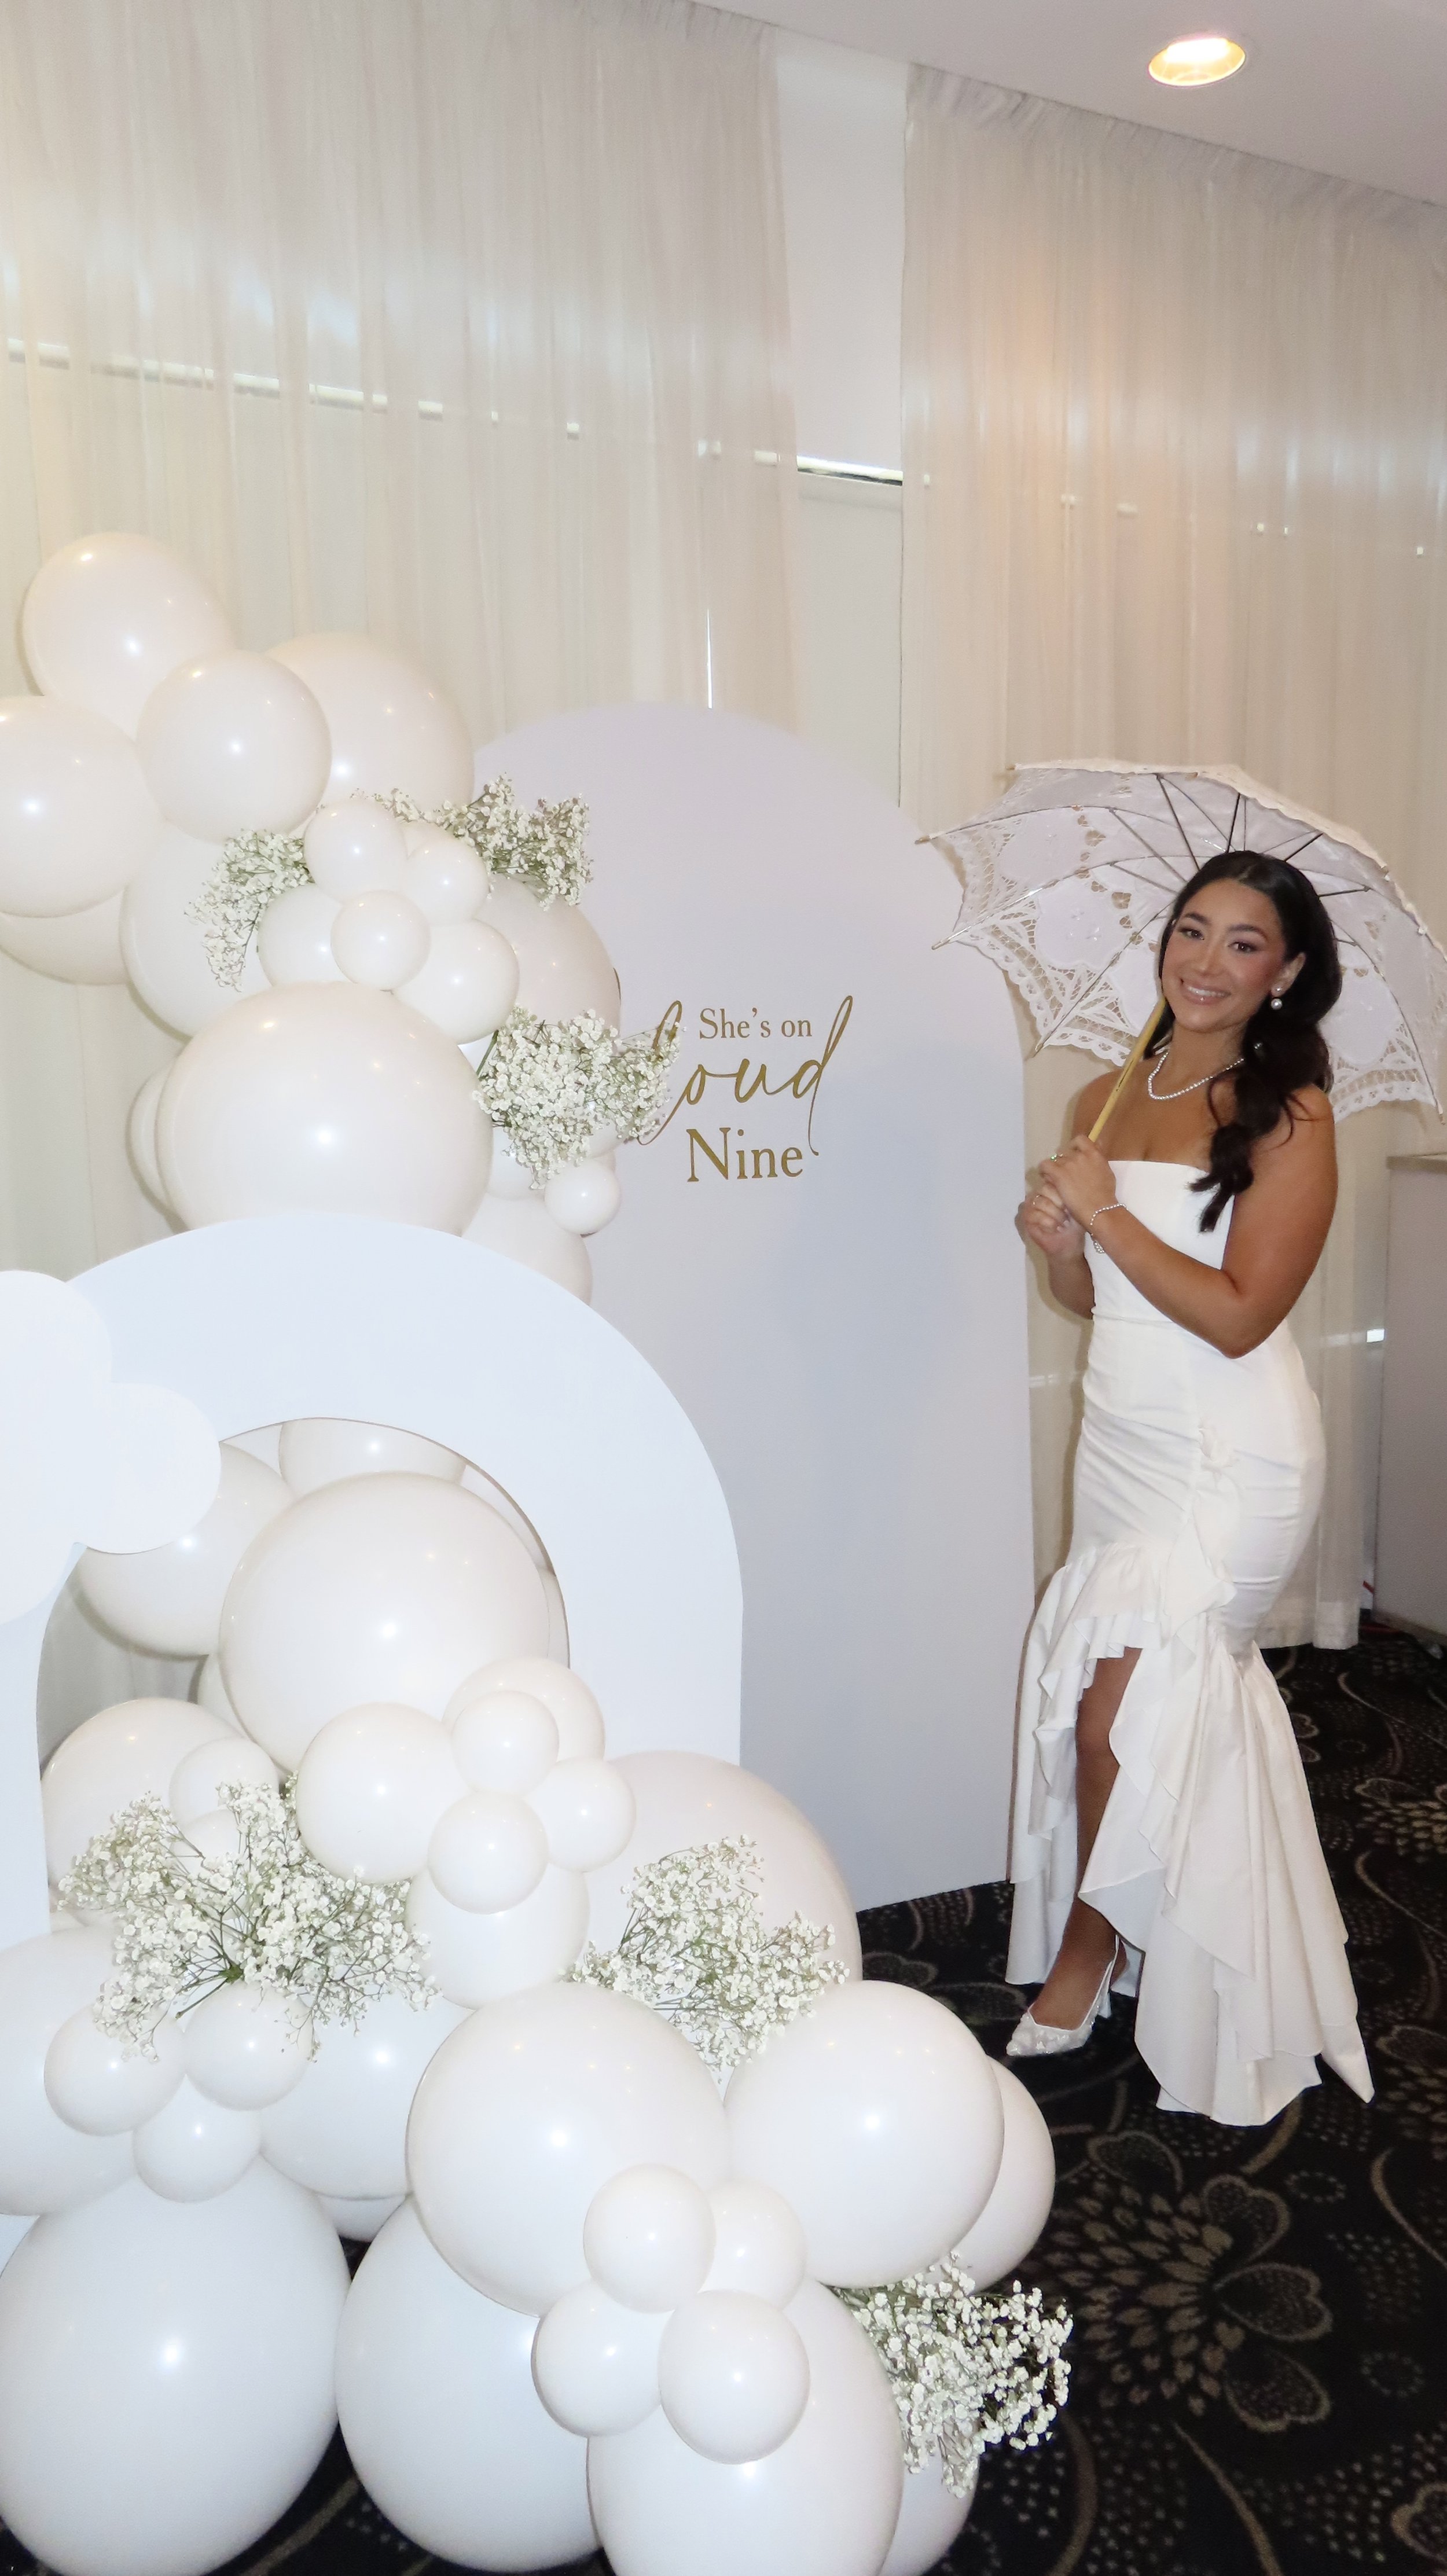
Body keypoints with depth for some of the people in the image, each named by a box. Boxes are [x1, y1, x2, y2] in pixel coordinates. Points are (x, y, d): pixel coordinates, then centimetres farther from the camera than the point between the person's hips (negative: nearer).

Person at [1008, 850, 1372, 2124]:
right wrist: (1058, 1239, -8)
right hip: (1121, 1442, 6)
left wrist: (1106, 1212, -17)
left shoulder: (1290, 1116, -11)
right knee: (1186, 1704, 14)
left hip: (1233, 1462, -6)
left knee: (1119, 1700, -6)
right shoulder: (1107, 1099, 7)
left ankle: (1087, 1953, 18)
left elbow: (1237, 1316, -18)